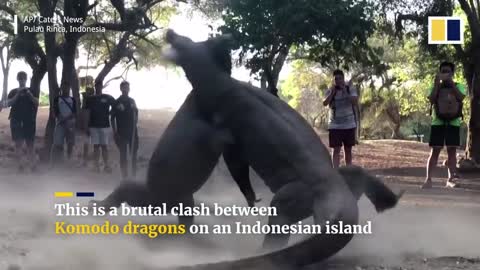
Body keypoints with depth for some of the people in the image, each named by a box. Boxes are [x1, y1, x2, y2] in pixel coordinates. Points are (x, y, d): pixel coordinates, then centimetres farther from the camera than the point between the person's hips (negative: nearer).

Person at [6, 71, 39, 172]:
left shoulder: (31, 90, 9)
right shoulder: (13, 92, 8)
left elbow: (36, 103, -1)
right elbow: (8, 103, -5)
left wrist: (30, 94, -16)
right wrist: (18, 94, -15)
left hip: (29, 121, 0)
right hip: (16, 121, 0)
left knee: (30, 143, 0)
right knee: (18, 143, -3)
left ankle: (32, 164, -2)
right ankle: (20, 164, -2)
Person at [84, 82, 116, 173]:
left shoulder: (108, 98, 2)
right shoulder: (90, 99, 7)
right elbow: (88, 113, 7)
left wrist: (109, 113, -6)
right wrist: (87, 127, 4)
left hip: (104, 125, -1)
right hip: (94, 126, 1)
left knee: (104, 146, -1)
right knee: (96, 146, 2)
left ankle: (106, 165, 2)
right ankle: (96, 166, 4)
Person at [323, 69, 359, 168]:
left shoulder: (351, 89, 0)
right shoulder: (329, 91, 0)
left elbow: (355, 103, -14)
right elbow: (325, 103, -16)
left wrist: (345, 92, -19)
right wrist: (332, 91, -22)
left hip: (349, 125, 1)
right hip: (335, 125, -1)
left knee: (348, 150, 10)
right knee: (336, 150, -8)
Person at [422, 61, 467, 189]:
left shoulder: (459, 86, 8)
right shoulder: (435, 87, 9)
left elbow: (460, 98, -11)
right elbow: (431, 100, -8)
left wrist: (451, 83, -14)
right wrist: (437, 83, -11)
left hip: (453, 123, 0)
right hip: (437, 122, 0)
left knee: (452, 151, -1)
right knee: (435, 151, -4)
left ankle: (451, 179, 2)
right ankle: (428, 179, -6)